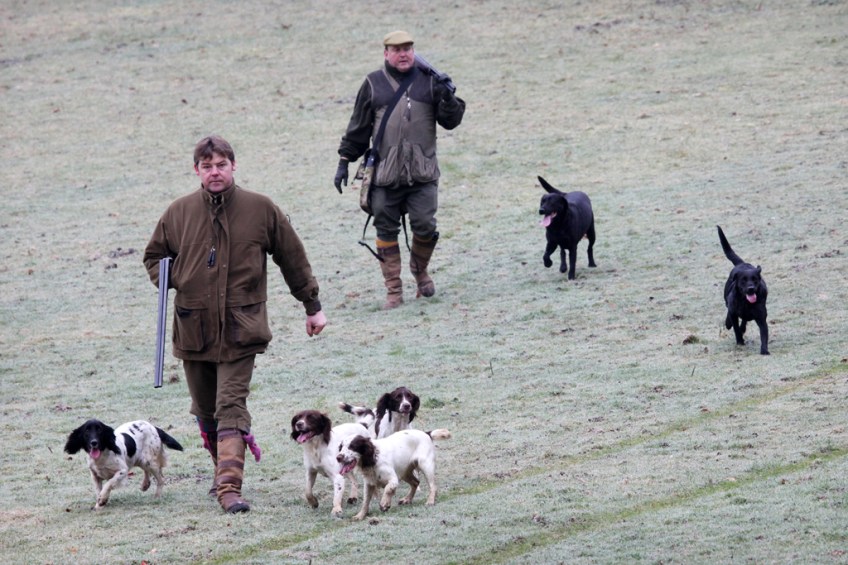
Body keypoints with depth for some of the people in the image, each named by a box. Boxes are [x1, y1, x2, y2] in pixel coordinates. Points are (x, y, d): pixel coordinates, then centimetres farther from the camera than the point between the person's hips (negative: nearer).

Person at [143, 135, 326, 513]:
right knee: (205, 410, 13)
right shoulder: (179, 212, 4)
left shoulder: (260, 209, 0)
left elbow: (293, 259, 10)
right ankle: (223, 469, 33)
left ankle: (230, 487, -20)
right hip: (193, 329, 3)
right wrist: (169, 280, -2)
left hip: (240, 329, -3)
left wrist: (312, 307, 14)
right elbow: (154, 255, 20)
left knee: (231, 407, -13)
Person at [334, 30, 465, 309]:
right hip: (385, 174, 0)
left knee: (425, 228, -6)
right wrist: (344, 161, 10)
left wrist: (448, 100, -12)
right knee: (387, 233, 1)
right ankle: (394, 291, 9)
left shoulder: (428, 81, 7)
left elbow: (450, 121, 7)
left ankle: (420, 270, 23)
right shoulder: (374, 84, 6)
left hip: (422, 173, 0)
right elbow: (358, 127, 12)